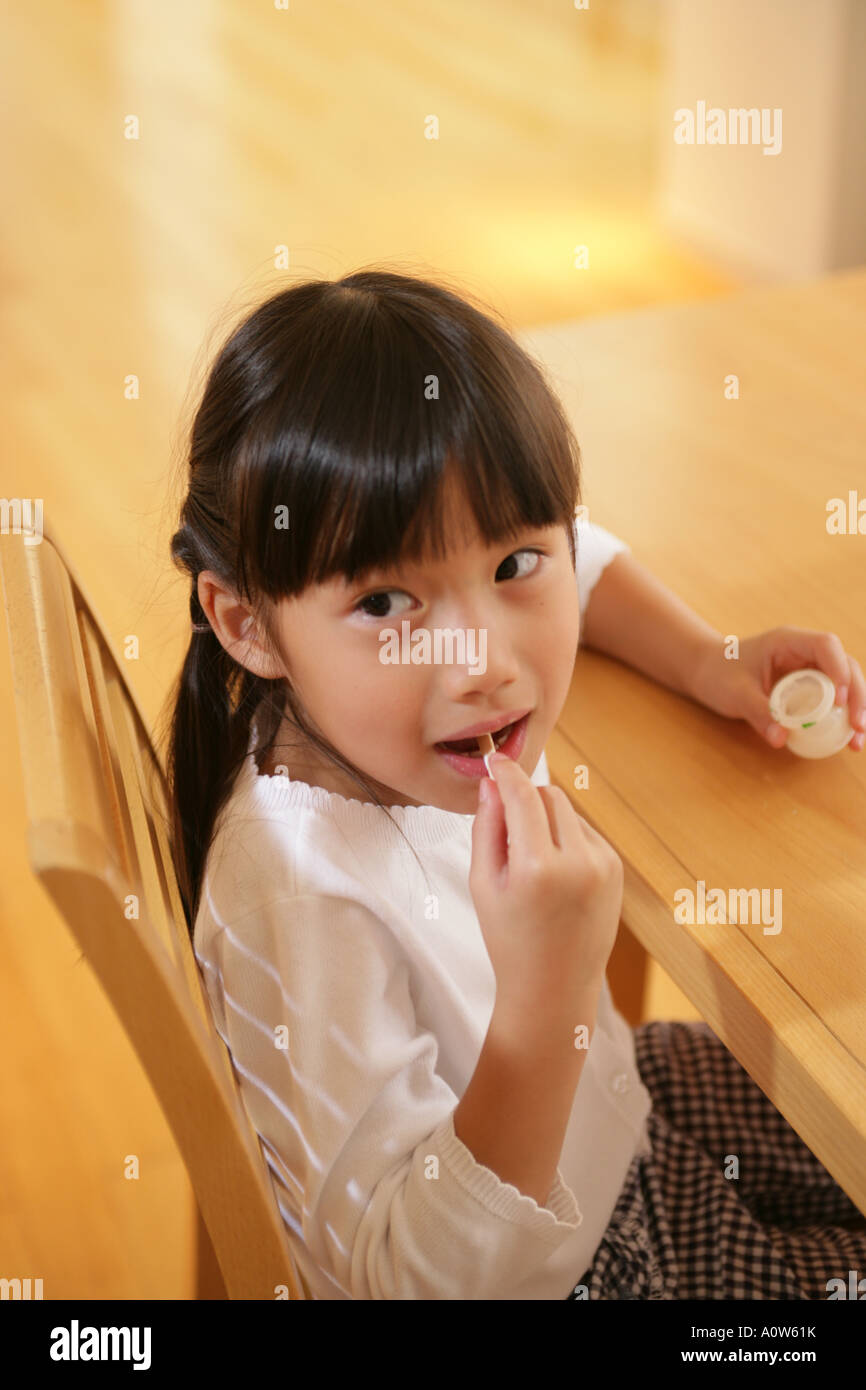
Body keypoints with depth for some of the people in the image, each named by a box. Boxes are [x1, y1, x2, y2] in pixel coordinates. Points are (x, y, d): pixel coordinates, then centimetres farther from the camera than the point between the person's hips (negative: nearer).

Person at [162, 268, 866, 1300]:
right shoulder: (302, 894, -41)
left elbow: (584, 560, 9)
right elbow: (419, 1274, -39)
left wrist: (709, 665, -6)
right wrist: (545, 991, -50)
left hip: (610, 1101, 7)